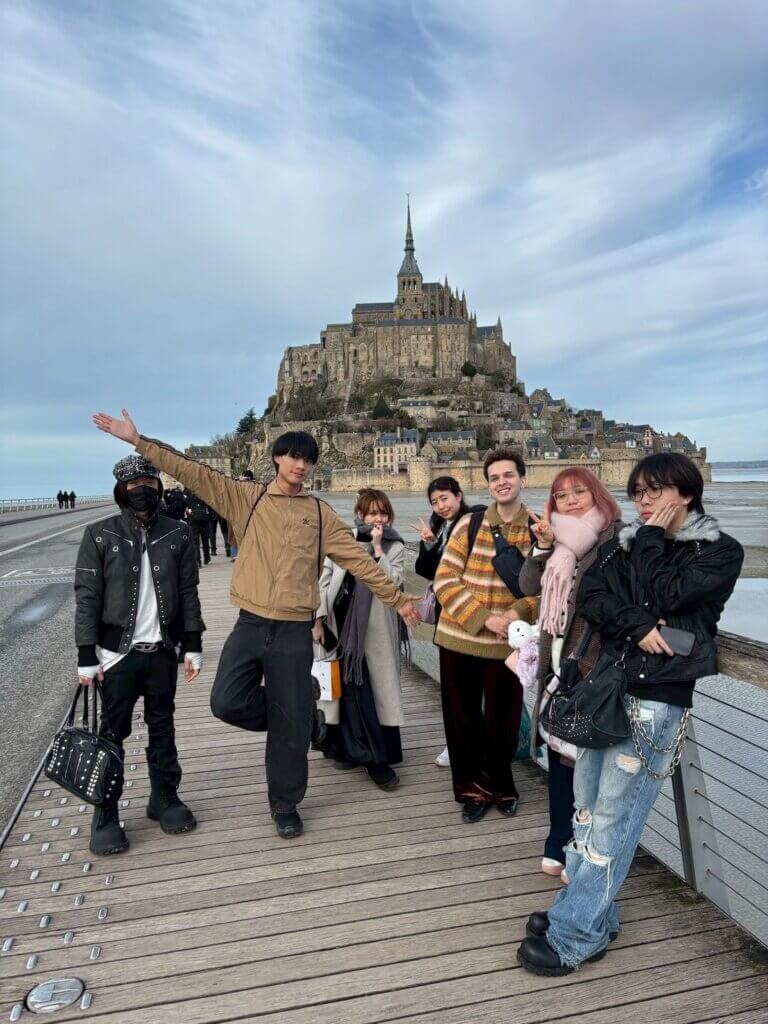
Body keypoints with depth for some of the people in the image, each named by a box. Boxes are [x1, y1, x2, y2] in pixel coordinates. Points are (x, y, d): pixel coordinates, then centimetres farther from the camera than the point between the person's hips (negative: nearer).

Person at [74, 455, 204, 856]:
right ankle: (106, 816, 18)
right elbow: (87, 597, -6)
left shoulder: (177, 534, 1)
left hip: (163, 651, 2)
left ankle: (164, 798, 30)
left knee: (162, 726, 14)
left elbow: (188, 593, 4)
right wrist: (87, 656, -9)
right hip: (119, 652, -2)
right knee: (113, 732, 5)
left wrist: (193, 645, 2)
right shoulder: (100, 535, -5)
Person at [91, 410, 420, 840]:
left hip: (294, 631, 0)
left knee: (292, 728, 5)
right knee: (228, 702, -11)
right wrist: (137, 440, -7)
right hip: (251, 624, 1)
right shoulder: (246, 497, 3)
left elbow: (360, 559, 5)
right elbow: (191, 472, -1)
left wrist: (396, 598, 5)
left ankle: (286, 805, 29)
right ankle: (292, 718, 20)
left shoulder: (320, 513, 3)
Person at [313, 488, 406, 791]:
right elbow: (324, 580, 4)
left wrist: (377, 549, -14)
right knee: (350, 686, 8)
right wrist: (318, 619, 0)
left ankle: (377, 757, 12)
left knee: (378, 687, 4)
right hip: (342, 625, 1)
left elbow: (394, 583, -11)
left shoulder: (395, 547, 3)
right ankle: (349, 747, 24)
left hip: (376, 629, 0)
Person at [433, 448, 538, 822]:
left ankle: (499, 787, 38)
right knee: (462, 718, 11)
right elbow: (444, 579, -7)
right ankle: (473, 788, 33)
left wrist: (518, 612, -21)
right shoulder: (469, 524, -3)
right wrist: (484, 617, -17)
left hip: (508, 643, 0)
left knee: (503, 720, 12)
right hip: (459, 638, 1)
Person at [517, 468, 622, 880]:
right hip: (555, 661, 7)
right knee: (558, 754, 15)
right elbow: (528, 586, 3)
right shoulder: (556, 538, 11)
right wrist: (543, 545, -8)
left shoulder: (615, 537, -9)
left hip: (593, 664, -7)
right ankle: (560, 846, 31)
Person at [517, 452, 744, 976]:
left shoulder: (722, 551, 1)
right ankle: (592, 914, 26)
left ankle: (574, 934, 7)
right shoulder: (623, 543, 13)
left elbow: (667, 597, -14)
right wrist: (637, 628, -16)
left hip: (657, 698, -5)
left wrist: (651, 541, -3)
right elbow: (590, 598, 0)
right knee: (588, 804, 11)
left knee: (614, 816, -3)